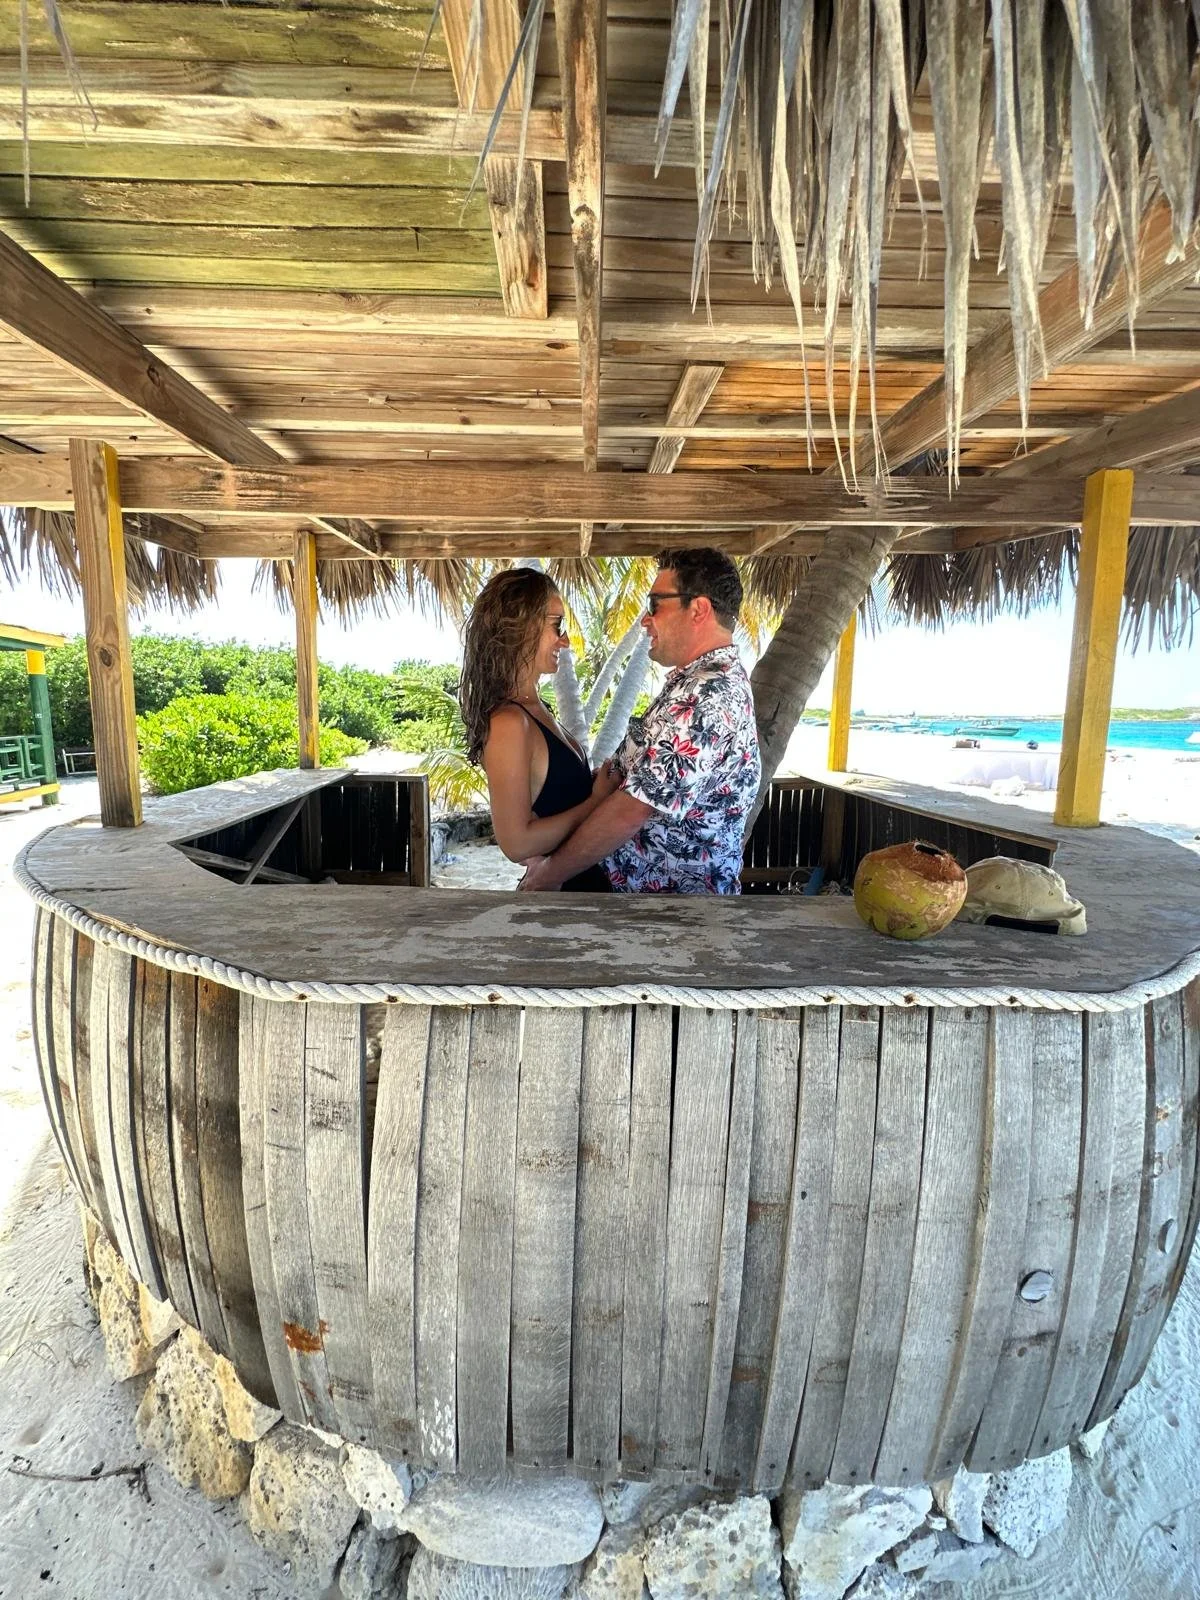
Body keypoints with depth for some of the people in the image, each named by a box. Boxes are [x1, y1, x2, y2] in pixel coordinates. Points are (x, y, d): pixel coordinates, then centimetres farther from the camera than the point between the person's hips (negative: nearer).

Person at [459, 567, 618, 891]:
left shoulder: (535, 708, 3)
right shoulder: (509, 723, -24)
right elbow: (517, 843, -26)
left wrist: (602, 784, -4)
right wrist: (597, 800, -18)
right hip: (561, 885, -8)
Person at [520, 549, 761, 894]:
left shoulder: (706, 694, -25)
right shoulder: (714, 678, 8)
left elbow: (628, 812, -27)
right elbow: (640, 775, 11)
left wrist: (551, 872, -17)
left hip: (672, 888, -9)